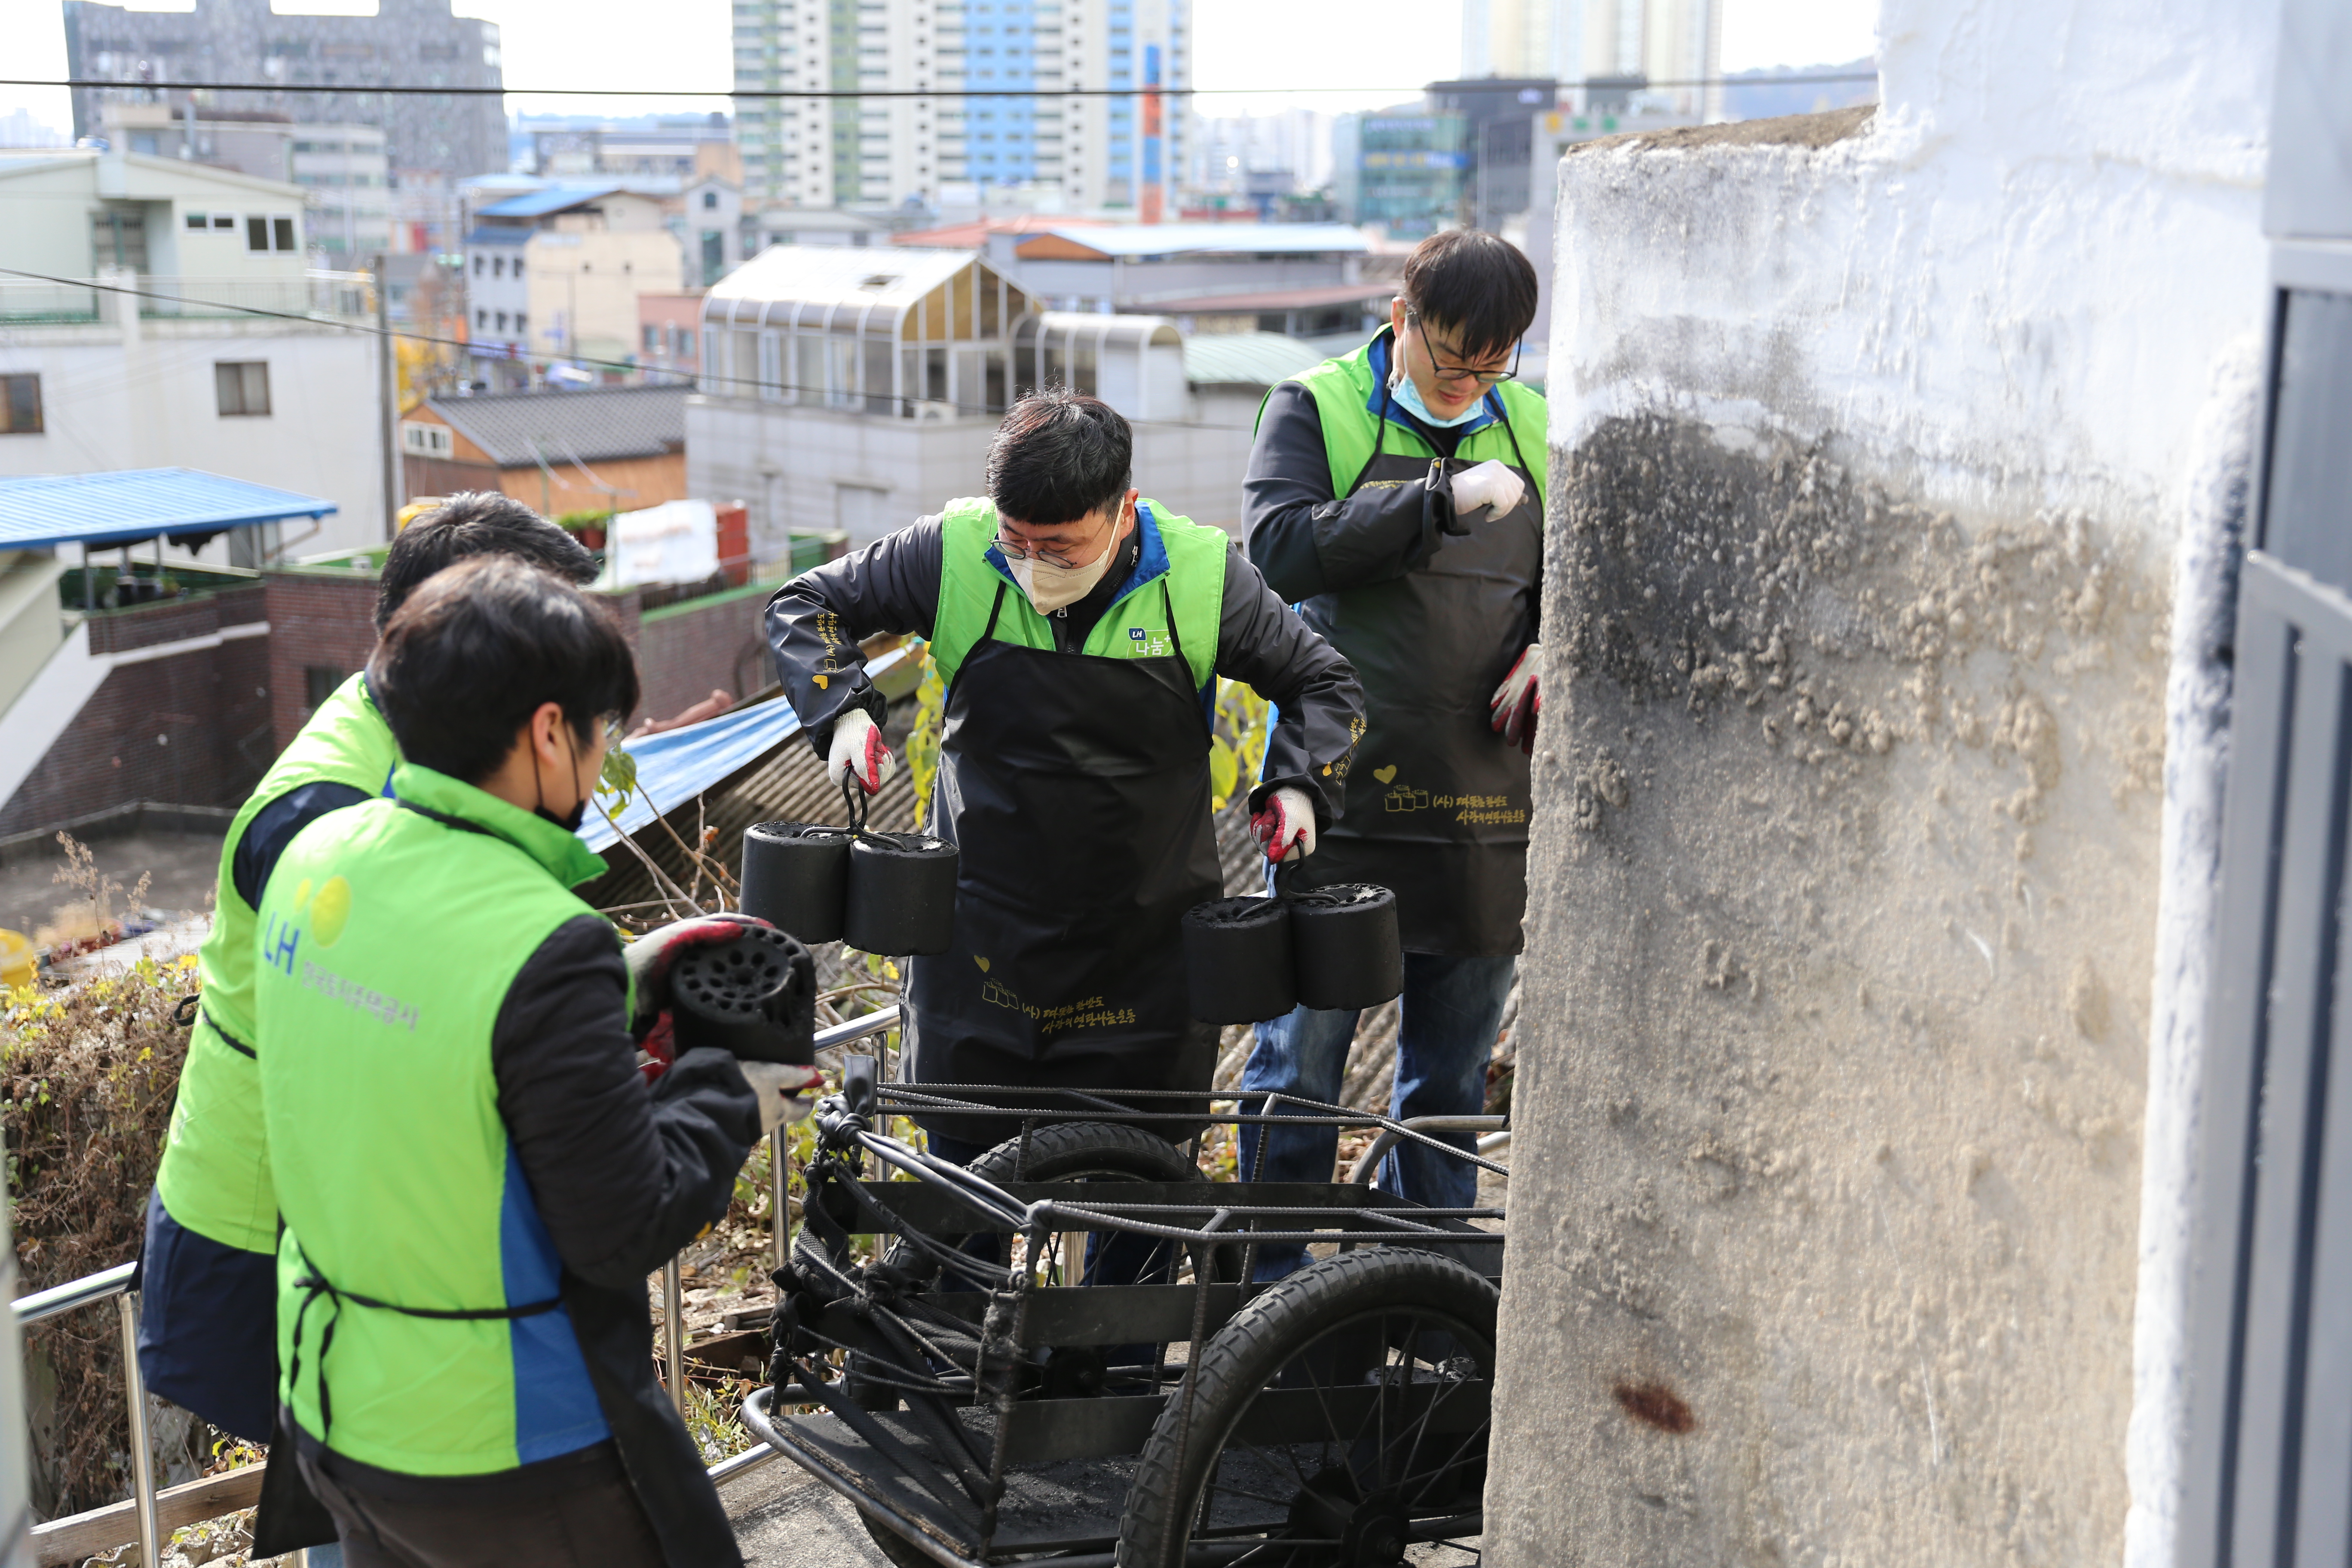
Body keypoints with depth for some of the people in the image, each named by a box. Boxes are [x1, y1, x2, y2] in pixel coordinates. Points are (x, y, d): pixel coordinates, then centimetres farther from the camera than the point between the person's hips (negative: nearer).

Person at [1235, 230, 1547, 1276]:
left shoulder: (1531, 429, 12)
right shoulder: (1315, 408, 0)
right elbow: (1280, 549, -15)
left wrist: (1551, 644, 1)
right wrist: (1441, 500, -21)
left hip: (1483, 799, 4)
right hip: (1342, 790, -4)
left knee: (1453, 1073, 12)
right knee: (1301, 1057, 1)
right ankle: (1272, 1291, 15)